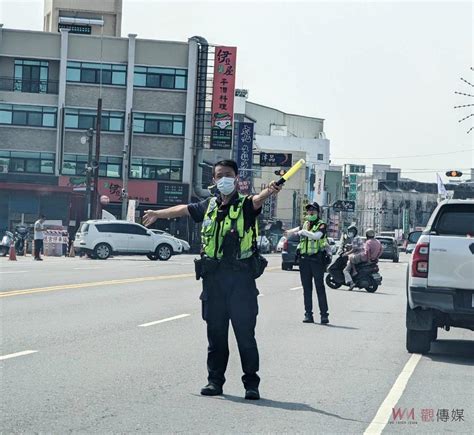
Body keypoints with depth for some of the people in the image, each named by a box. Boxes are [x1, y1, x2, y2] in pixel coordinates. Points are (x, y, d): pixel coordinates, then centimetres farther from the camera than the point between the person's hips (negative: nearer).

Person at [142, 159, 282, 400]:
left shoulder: (245, 204, -2)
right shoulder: (209, 205, 14)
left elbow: (258, 200, -25)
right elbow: (184, 209, 31)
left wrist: (269, 191, -49)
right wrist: (157, 214, 45)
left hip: (241, 278, -4)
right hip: (213, 278, 5)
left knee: (245, 333, -3)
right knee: (216, 332, 10)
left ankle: (251, 383, 5)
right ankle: (215, 380, 18)